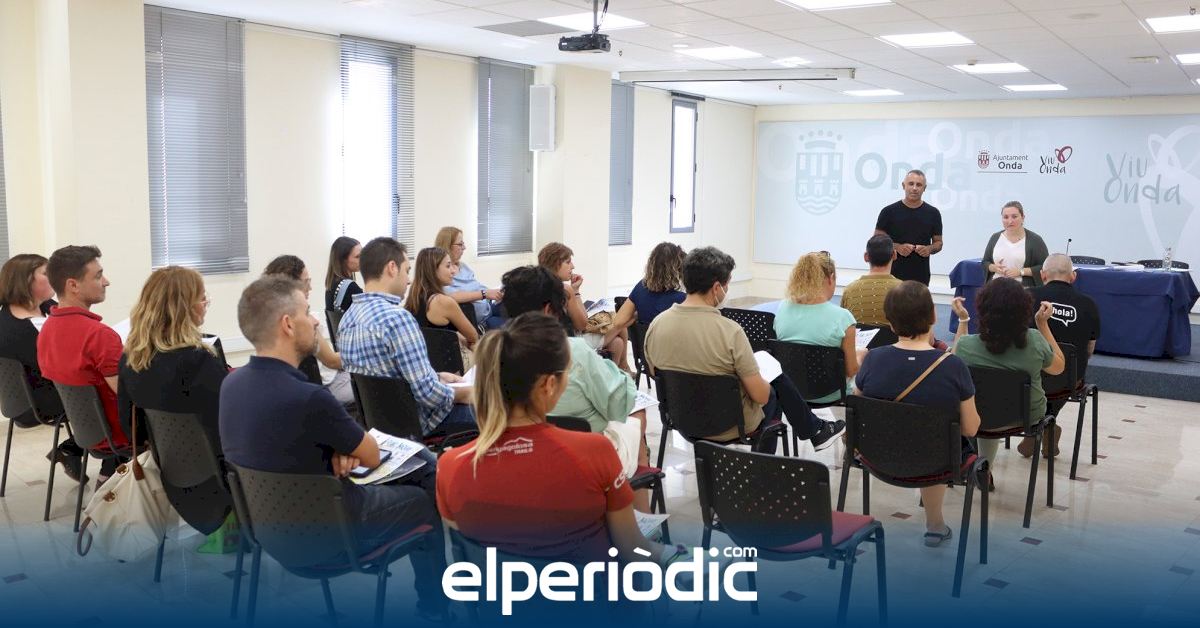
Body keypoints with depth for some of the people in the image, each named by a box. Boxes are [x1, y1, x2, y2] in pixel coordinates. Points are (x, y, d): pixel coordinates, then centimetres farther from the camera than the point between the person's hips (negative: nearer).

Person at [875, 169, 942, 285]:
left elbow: (938, 242, 13)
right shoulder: (889, 212, 1)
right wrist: (897, 247, -15)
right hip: (893, 276, -2)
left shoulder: (933, 213, 7)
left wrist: (929, 249, -9)